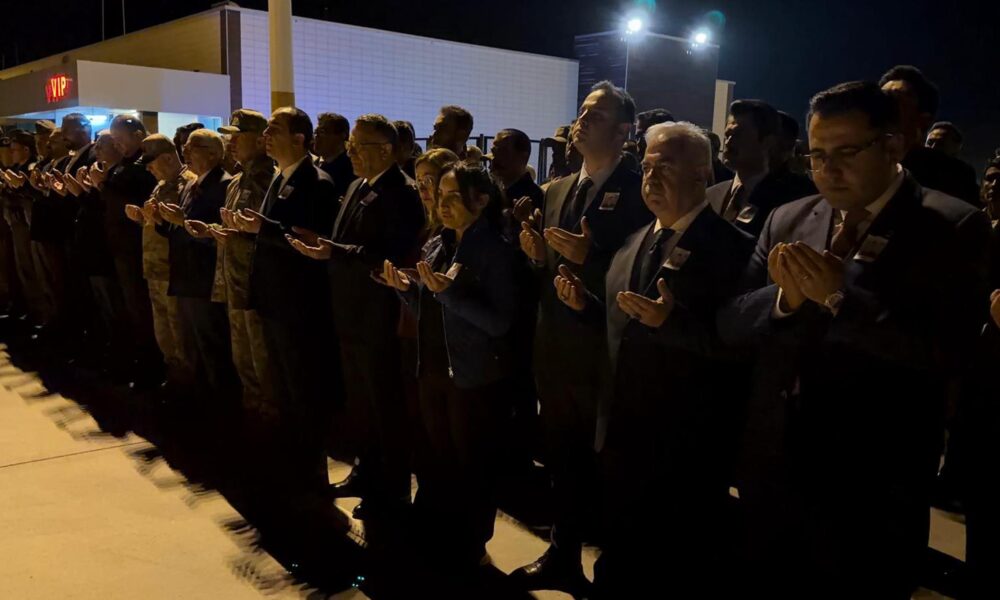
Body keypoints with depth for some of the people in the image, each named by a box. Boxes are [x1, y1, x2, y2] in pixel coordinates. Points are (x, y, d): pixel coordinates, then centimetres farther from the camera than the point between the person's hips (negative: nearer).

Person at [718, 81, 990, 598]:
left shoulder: (952, 228, -8)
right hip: (772, 476, 4)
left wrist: (839, 297, -25)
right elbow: (730, 325, 2)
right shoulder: (786, 221, 6)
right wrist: (785, 296, -17)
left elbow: (947, 349, -20)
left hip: (872, 491, -4)